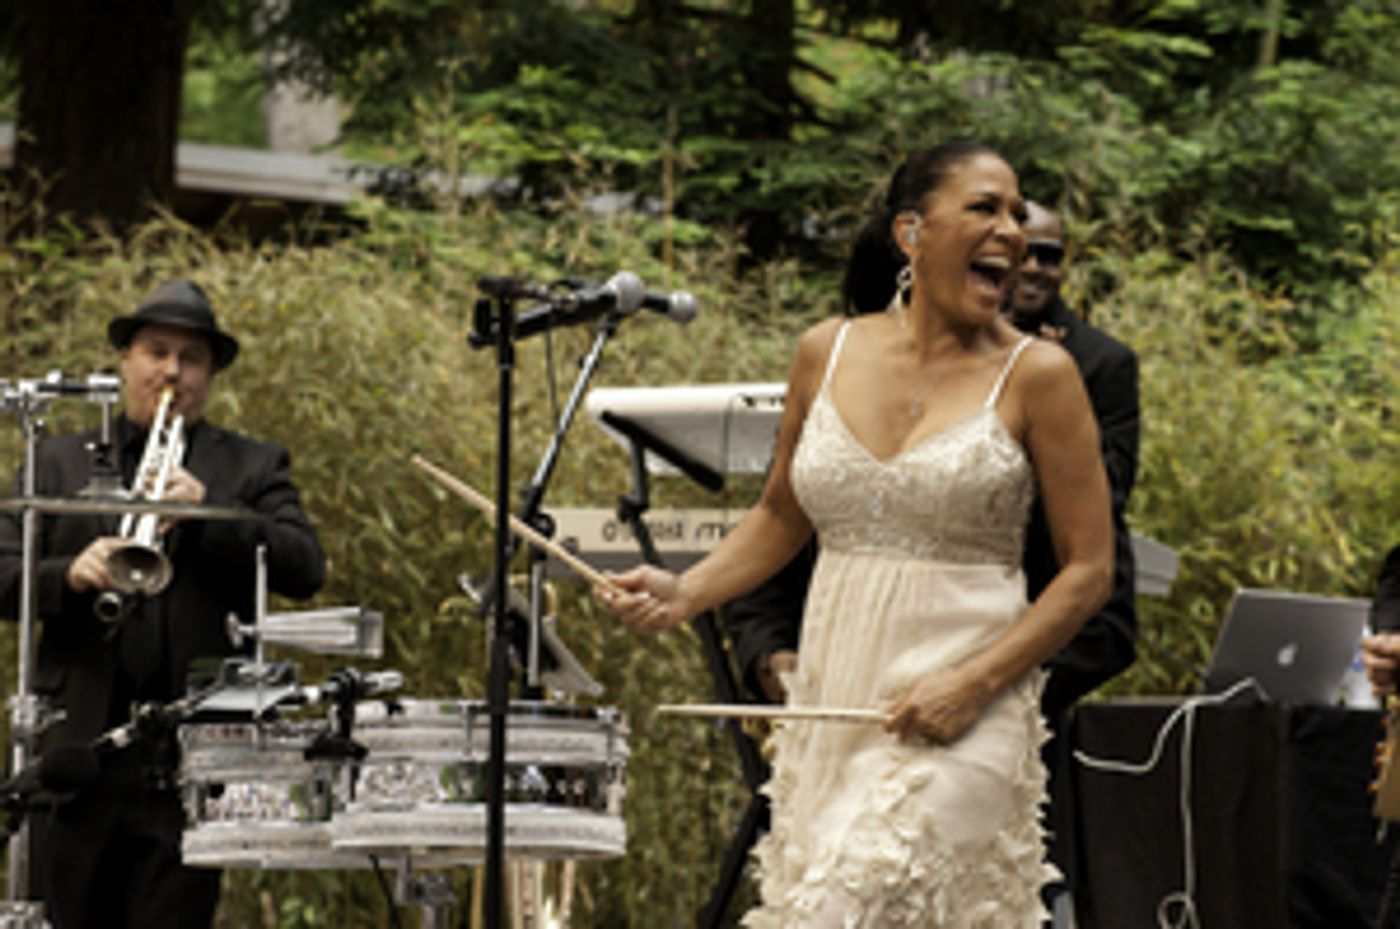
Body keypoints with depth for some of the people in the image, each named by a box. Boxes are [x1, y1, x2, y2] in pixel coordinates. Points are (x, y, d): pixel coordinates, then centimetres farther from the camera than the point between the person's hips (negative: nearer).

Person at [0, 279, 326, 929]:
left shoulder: (254, 468, 13)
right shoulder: (60, 463, 16)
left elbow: (305, 569, -2)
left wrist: (206, 513, -16)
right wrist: (70, 575, -16)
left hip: (191, 754, -1)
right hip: (78, 742, 2)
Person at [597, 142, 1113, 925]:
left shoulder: (1035, 376, -3)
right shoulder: (829, 354, 7)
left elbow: (1088, 570, -2)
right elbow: (780, 518, 20)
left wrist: (972, 684, -13)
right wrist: (684, 594, 4)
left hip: (958, 720, -4)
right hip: (830, 710, 4)